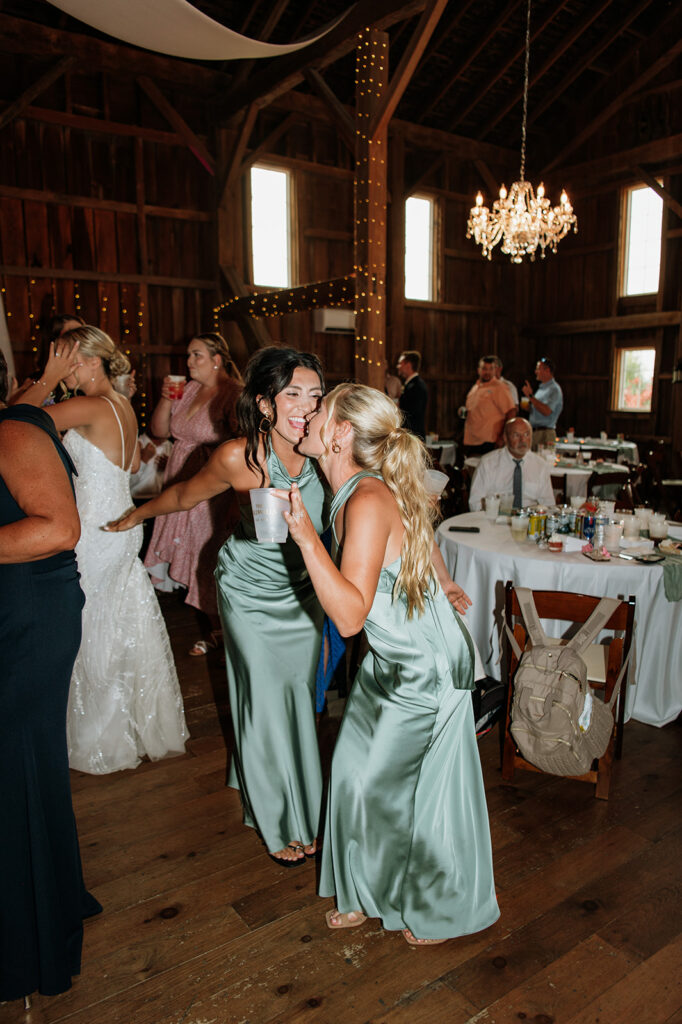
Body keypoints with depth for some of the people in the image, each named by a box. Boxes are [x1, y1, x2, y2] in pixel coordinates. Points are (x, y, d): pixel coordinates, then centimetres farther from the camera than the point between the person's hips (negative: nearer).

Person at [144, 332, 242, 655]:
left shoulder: (234, 394, -13)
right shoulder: (189, 389, 10)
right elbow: (159, 431, 14)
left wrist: (237, 501, -25)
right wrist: (166, 399, -3)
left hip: (214, 494, -7)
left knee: (210, 563, 1)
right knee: (190, 560, 11)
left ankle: (218, 631, 21)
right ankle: (207, 631, 27)